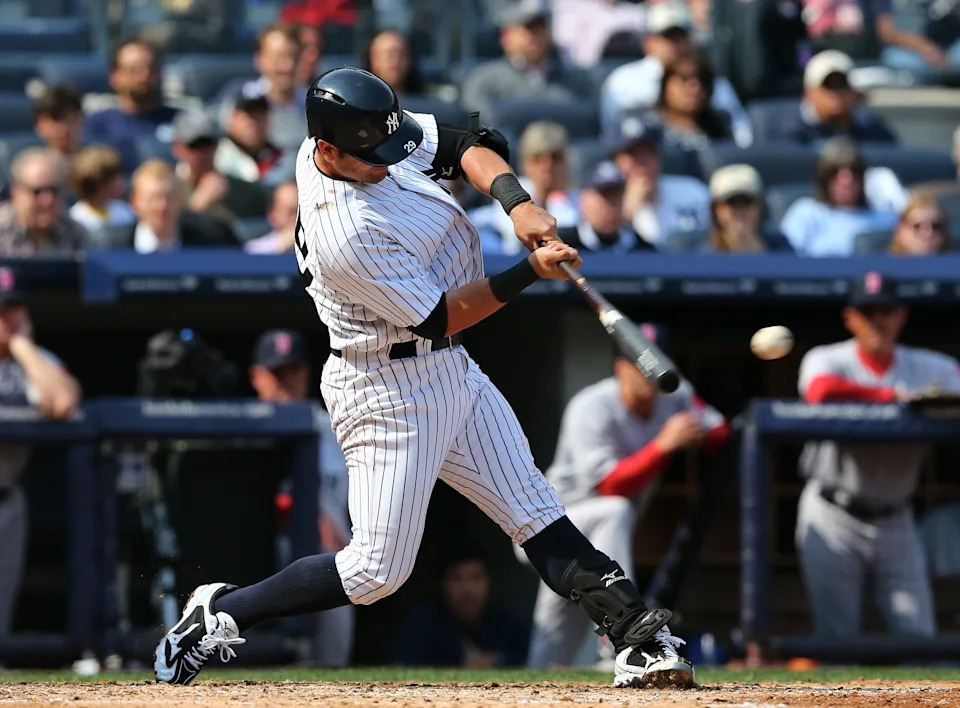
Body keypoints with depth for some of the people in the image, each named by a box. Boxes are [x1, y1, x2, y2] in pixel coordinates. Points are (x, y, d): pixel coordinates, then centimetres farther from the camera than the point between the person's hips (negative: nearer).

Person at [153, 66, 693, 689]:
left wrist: (517, 202, -19)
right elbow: (439, 315, -22)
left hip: (453, 371, 9)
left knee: (537, 516, 4)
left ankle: (640, 638, 1)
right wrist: (530, 271, -24)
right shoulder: (346, 235, -30)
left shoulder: (362, 133, -6)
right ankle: (220, 614, 10)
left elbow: (465, 145, -1)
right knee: (378, 572, -4)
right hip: (391, 391, -9)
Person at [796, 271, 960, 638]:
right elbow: (822, 391, -28)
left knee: (919, 636, -1)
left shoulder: (929, 368, 5)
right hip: (833, 518, -3)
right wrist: (894, 397, -27)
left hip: (895, 522, 3)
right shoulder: (827, 360, -5)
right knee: (835, 637, -2)